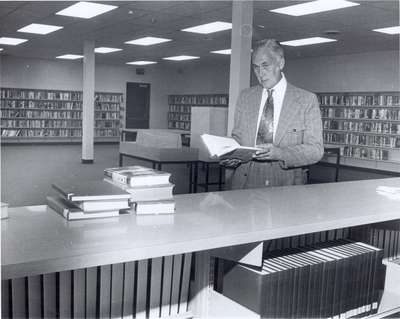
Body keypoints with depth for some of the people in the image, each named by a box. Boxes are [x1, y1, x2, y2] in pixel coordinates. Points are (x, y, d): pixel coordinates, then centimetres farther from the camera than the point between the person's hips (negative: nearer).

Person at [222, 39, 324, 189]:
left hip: (285, 184, -2)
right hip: (245, 182, 2)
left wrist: (279, 153, -19)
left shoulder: (307, 100, 2)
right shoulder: (245, 97, 13)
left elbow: (316, 150, -2)